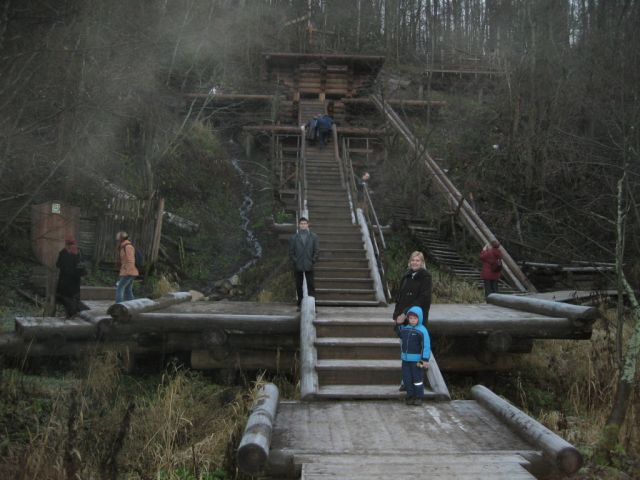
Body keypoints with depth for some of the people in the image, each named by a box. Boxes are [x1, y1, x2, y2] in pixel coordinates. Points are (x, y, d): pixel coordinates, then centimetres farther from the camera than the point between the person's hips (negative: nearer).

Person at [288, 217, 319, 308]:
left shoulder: (314, 237, 7)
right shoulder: (293, 237, 7)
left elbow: (317, 250, 5)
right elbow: (291, 252, 6)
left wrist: (313, 261, -4)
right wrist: (294, 261, -4)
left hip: (309, 266, 0)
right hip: (297, 266, 1)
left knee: (310, 285, -2)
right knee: (299, 286, 4)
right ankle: (300, 304, 11)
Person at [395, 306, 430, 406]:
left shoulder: (422, 330, -13)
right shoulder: (404, 328, 6)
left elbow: (426, 346, -14)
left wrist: (425, 359, -17)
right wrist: (398, 323, 14)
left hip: (417, 360, -6)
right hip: (406, 359, 6)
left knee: (417, 379, 2)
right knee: (407, 378, 9)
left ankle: (419, 397, 12)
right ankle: (410, 396, 20)